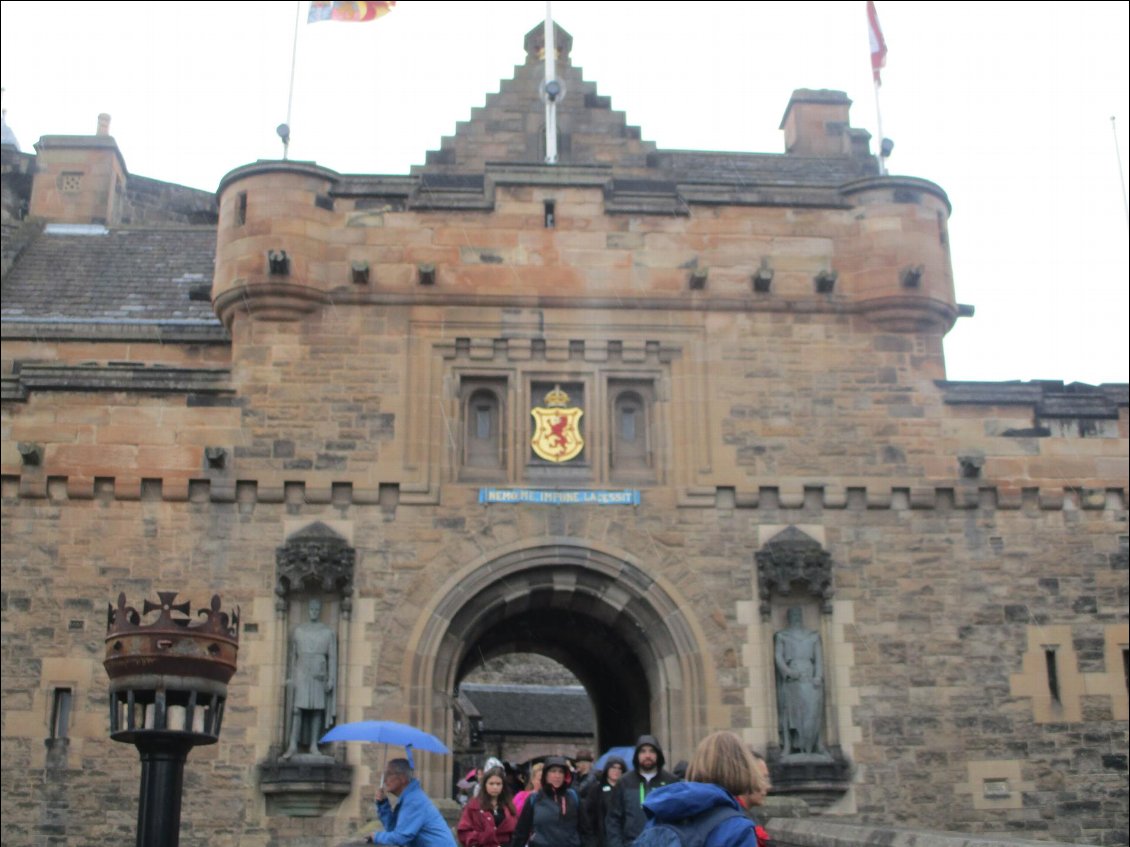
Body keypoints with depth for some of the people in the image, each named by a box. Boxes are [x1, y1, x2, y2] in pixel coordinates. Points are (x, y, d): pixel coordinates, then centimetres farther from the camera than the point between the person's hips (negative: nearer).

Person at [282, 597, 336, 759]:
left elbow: (332, 657, 4)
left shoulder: (328, 632, 6)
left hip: (319, 675, 0)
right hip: (301, 674, 0)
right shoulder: (298, 630, 9)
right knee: (298, 709, -8)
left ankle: (313, 745, 3)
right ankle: (293, 745, -11)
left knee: (317, 709, -1)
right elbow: (293, 655, 11)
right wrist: (292, 677, 7)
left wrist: (331, 679, -4)